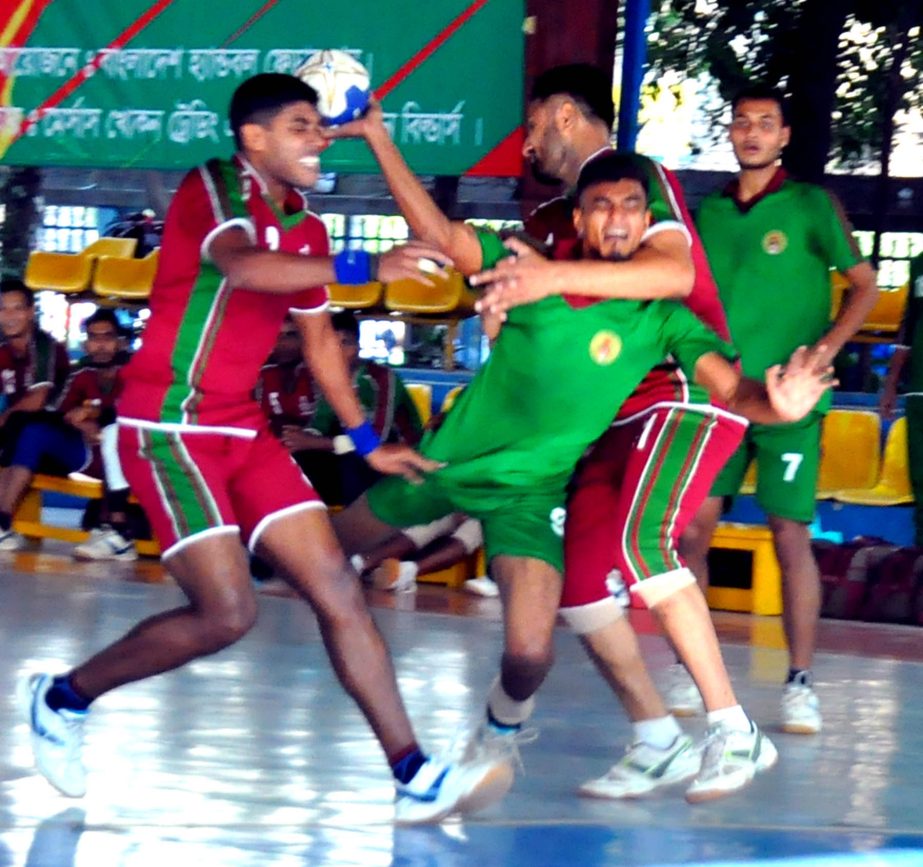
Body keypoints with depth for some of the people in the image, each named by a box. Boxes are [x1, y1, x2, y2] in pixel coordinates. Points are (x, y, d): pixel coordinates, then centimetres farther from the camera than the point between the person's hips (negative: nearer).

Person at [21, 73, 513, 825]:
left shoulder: (305, 228, 13)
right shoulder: (213, 189, -11)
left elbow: (320, 339, 25)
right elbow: (242, 265, -33)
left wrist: (367, 441, 23)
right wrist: (362, 269, -42)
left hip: (241, 429, 8)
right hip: (169, 425, -8)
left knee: (337, 588, -3)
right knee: (227, 612, -15)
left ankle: (415, 778, -4)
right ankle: (65, 698, 6)